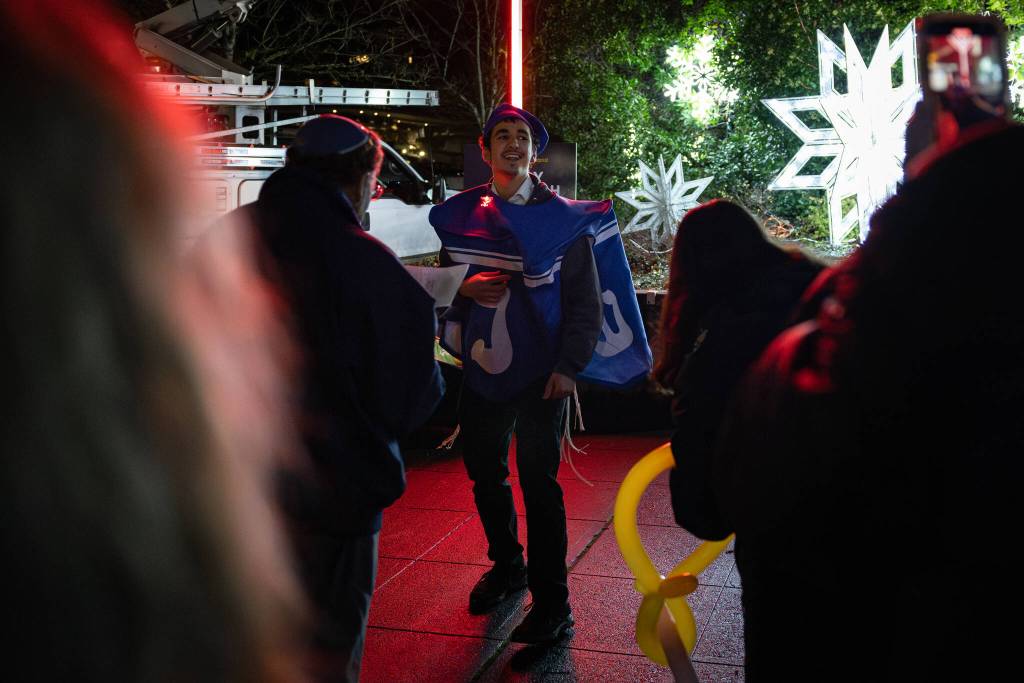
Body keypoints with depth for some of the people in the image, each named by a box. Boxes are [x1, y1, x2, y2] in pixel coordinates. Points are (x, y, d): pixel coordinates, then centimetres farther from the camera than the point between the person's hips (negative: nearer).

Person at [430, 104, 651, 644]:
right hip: (481, 369, 4)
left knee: (538, 483, -3)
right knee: (485, 474, 15)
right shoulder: (459, 214, 6)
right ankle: (506, 566, 38)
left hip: (541, 373, -4)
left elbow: (586, 300, -4)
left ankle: (551, 605, 7)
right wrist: (466, 288, -8)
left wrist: (569, 366, -14)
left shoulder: (564, 217, -4)